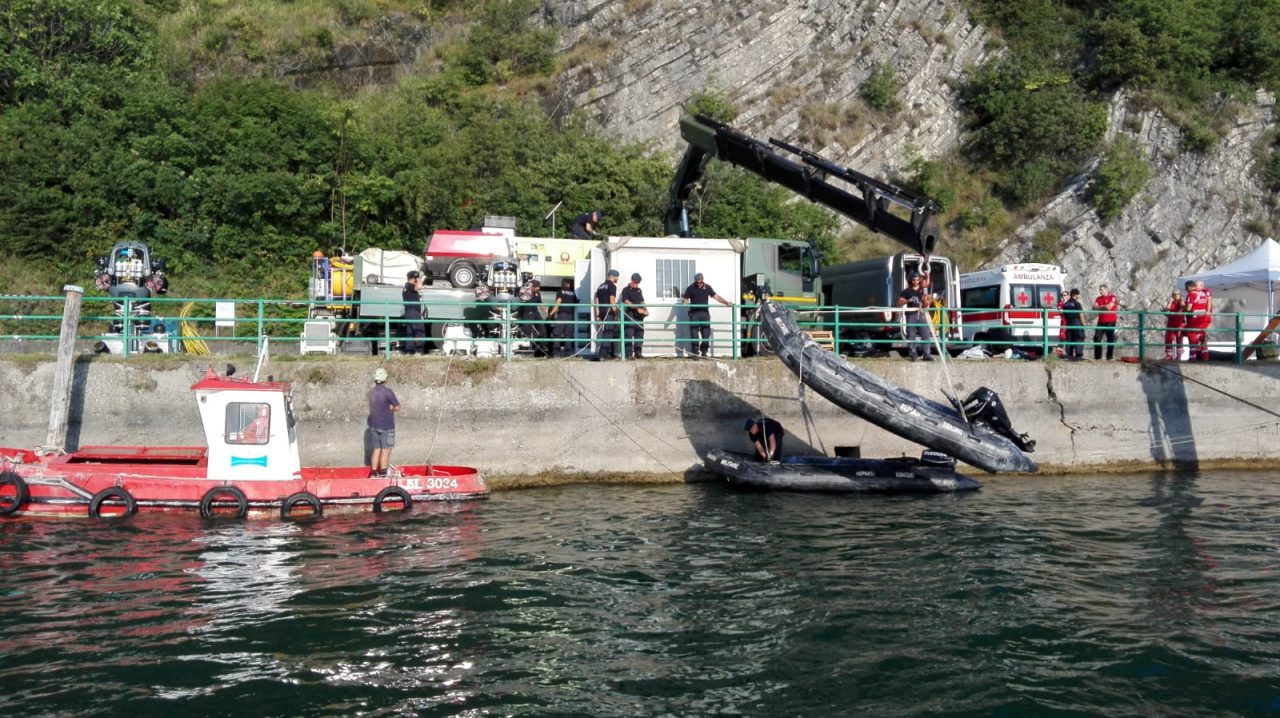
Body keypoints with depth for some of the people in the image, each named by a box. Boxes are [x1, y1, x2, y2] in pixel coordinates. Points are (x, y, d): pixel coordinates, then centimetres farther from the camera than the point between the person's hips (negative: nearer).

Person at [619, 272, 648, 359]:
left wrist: (645, 310, 3)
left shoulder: (639, 290, 20)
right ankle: (629, 354, -8)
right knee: (629, 335, -8)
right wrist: (637, 309, -19)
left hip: (639, 316, 6)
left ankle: (638, 353, 12)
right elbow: (626, 302, -11)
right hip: (630, 315, -6)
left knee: (639, 334, 6)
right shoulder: (626, 290, 0)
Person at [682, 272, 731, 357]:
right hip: (694, 313, -2)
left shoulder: (707, 287, 9)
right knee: (694, 335, -5)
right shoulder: (690, 288, 3)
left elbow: (716, 296, 9)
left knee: (706, 334, 2)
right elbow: (685, 299, 4)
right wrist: (686, 303, -20)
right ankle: (695, 353, 0)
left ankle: (704, 352, 14)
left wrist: (726, 303, 1)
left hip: (705, 313, 2)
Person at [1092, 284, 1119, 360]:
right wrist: (1104, 307, -10)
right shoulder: (1098, 298, 12)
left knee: (1110, 339, -1)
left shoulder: (1112, 297, -5)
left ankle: (1110, 356, 6)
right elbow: (1094, 308, 2)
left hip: (1110, 322, -5)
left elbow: (1109, 307, -17)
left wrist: (1100, 306, -3)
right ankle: (1097, 356, 6)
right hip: (1101, 321, 5)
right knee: (1097, 338, -1)